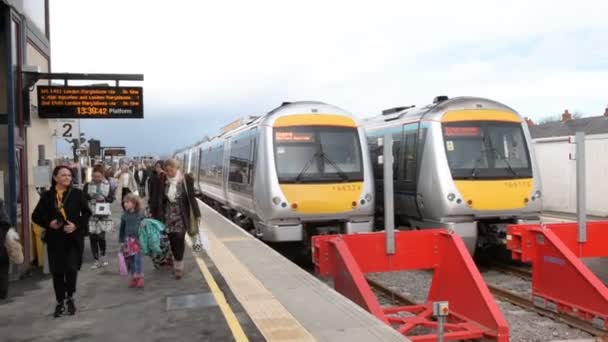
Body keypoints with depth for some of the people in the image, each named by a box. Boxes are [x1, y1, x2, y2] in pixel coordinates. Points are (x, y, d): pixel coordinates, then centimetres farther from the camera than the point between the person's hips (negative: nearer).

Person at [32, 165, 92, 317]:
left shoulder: (77, 193, -2)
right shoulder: (47, 196, 1)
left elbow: (87, 213, 1)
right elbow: (36, 216, 6)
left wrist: (76, 225, -13)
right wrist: (48, 223, -11)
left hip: (73, 238, -1)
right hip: (55, 239, 2)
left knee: (71, 268, -8)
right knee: (57, 271, 7)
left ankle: (70, 298, 16)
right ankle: (60, 302, 22)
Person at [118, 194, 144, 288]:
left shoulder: (140, 214, -4)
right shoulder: (125, 215, 4)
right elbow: (122, 228, 11)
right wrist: (121, 240, 10)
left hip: (138, 239, -3)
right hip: (128, 240, 3)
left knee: (137, 259, -6)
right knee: (130, 260, 7)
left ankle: (140, 278, 3)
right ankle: (133, 278, 17)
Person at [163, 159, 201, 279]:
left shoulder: (185, 180, -9)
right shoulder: (165, 182, 1)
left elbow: (191, 197, -7)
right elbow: (163, 199, 8)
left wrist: (196, 214, -9)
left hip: (181, 216, -3)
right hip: (169, 216, 3)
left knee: (179, 240, -9)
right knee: (172, 241, 8)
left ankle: (179, 267, 0)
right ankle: (176, 264, 24)